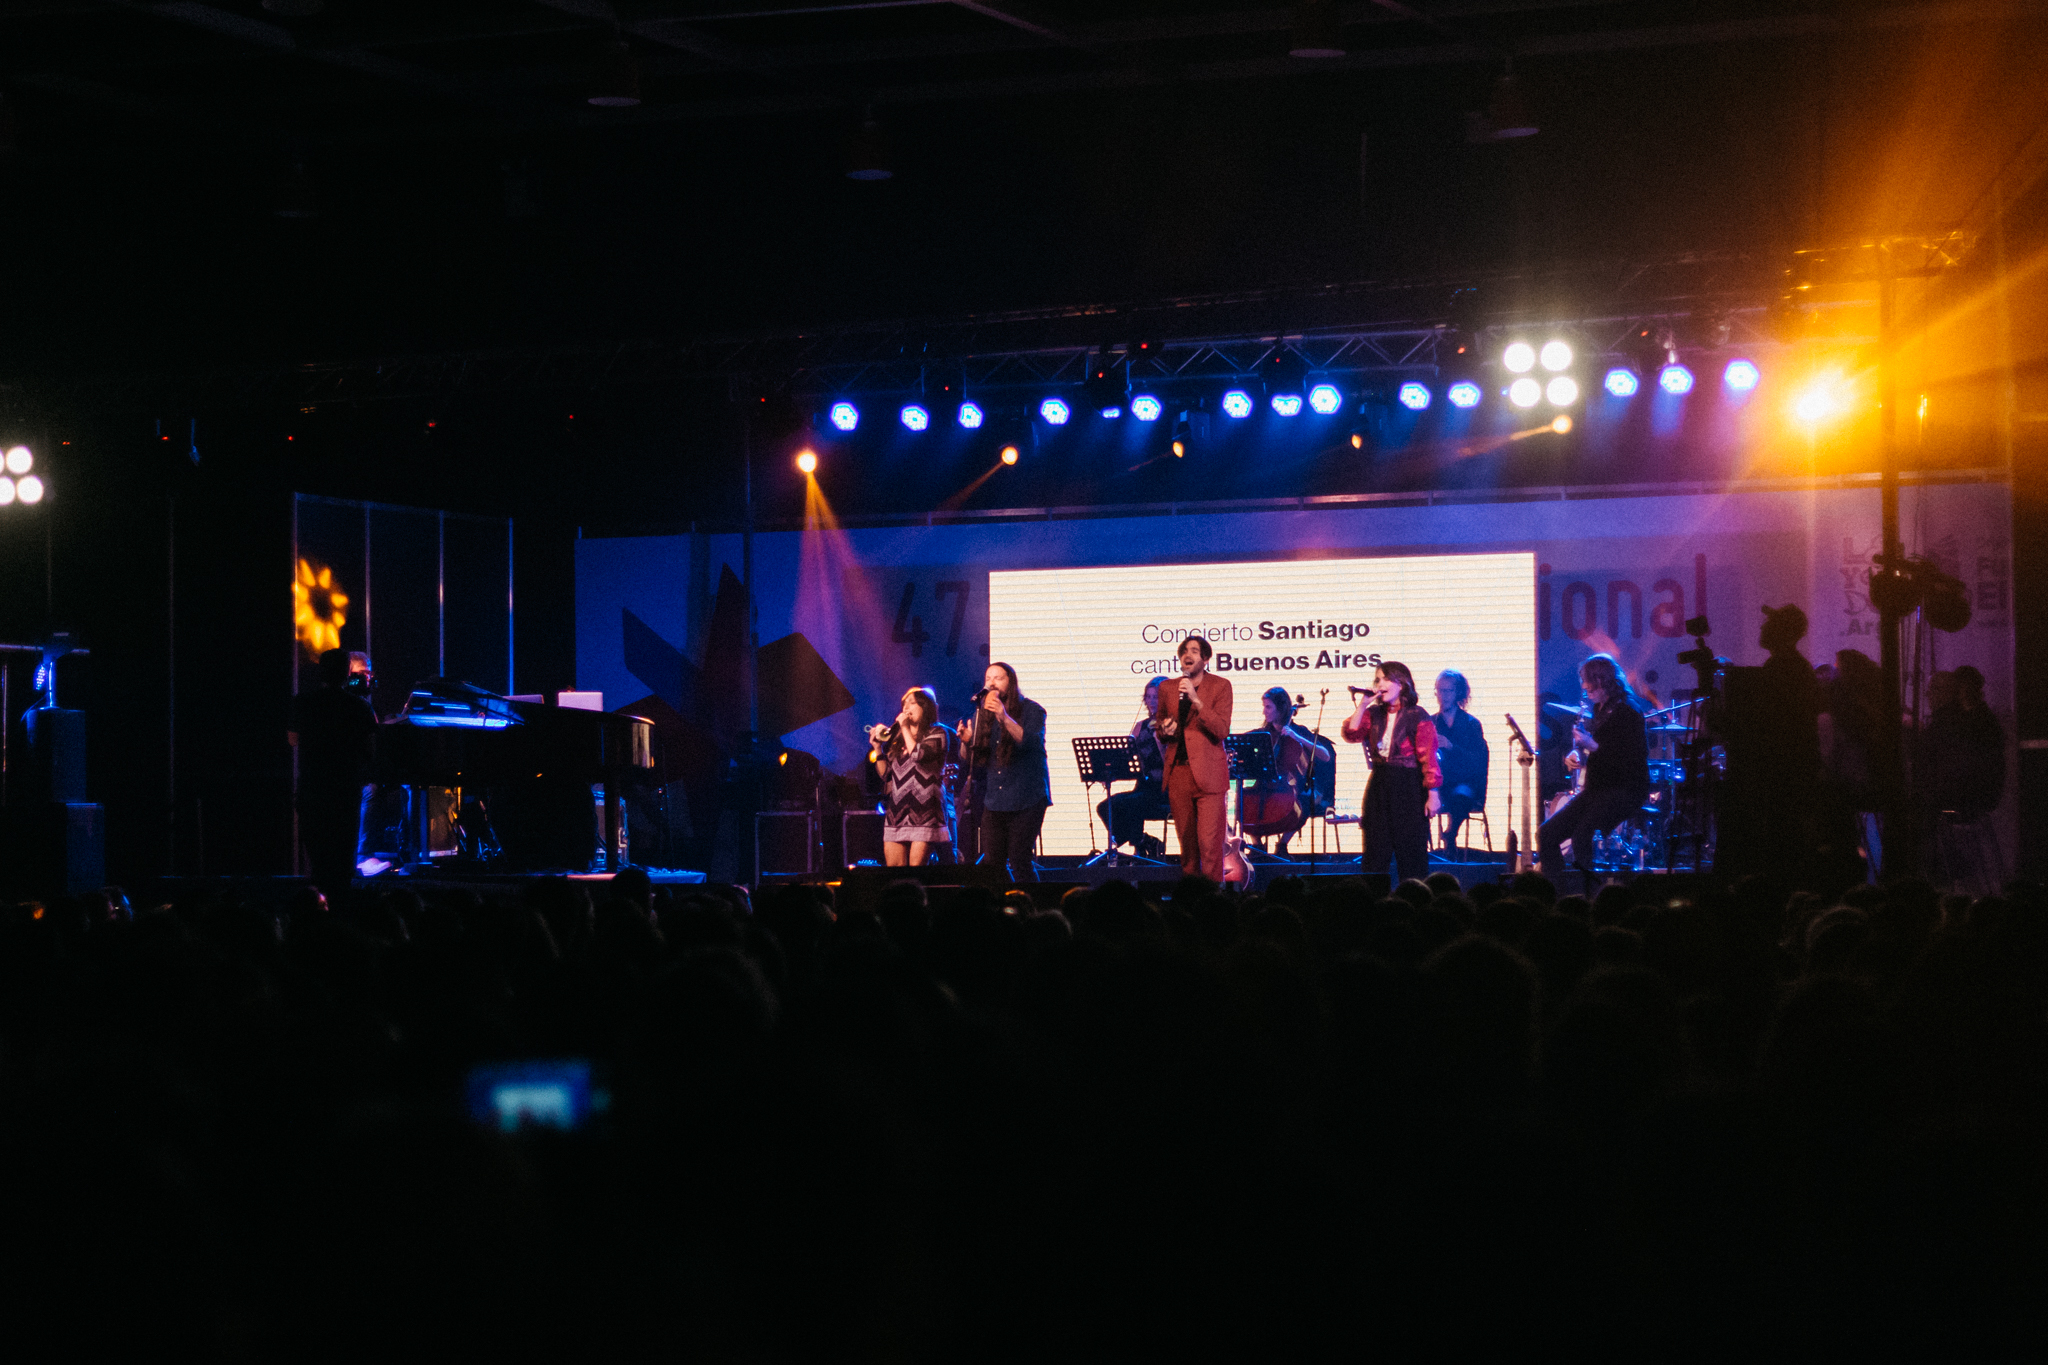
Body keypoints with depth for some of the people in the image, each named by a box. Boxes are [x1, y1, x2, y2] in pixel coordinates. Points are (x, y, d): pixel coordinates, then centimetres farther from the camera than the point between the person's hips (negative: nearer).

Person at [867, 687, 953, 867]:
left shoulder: (937, 733, 4)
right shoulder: (898, 738, 20)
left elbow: (918, 755, -13)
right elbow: (886, 774, 20)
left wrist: (905, 728, -1)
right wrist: (877, 747, 11)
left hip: (923, 810, -6)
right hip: (897, 811, 6)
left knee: (916, 865, -12)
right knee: (893, 867, -2)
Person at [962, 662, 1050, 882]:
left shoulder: (1031, 710, -1)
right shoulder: (982, 715, 13)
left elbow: (1031, 742, -20)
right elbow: (972, 760, 14)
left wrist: (1005, 718, -32)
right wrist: (966, 741, -7)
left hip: (1027, 800, -5)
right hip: (994, 802, 5)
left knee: (1019, 860, -11)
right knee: (991, 862, -2)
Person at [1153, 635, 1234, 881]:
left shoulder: (1220, 686, -1)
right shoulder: (1167, 689, 11)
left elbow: (1221, 731, -11)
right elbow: (1159, 727, 25)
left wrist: (1195, 699, -20)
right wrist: (1165, 731, 0)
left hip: (1207, 774, -4)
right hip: (1178, 773, 4)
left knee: (1209, 841, -12)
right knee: (1186, 840, 9)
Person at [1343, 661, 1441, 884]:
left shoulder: (1417, 717, -6)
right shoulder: (1373, 714, 10)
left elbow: (1428, 758, -9)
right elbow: (1351, 735, -4)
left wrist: (1432, 794, -14)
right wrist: (1362, 705, -8)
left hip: (1408, 787, -5)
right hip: (1378, 786, 5)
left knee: (1411, 853, -2)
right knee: (1375, 851, 5)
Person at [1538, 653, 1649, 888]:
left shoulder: (1628, 711, -11)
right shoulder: (1599, 709, 15)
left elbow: (1633, 761, -19)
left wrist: (1593, 746, -22)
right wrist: (1574, 756, 5)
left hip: (1625, 789, -9)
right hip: (1597, 787, 9)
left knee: (1581, 835, -31)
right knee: (1546, 835, -3)